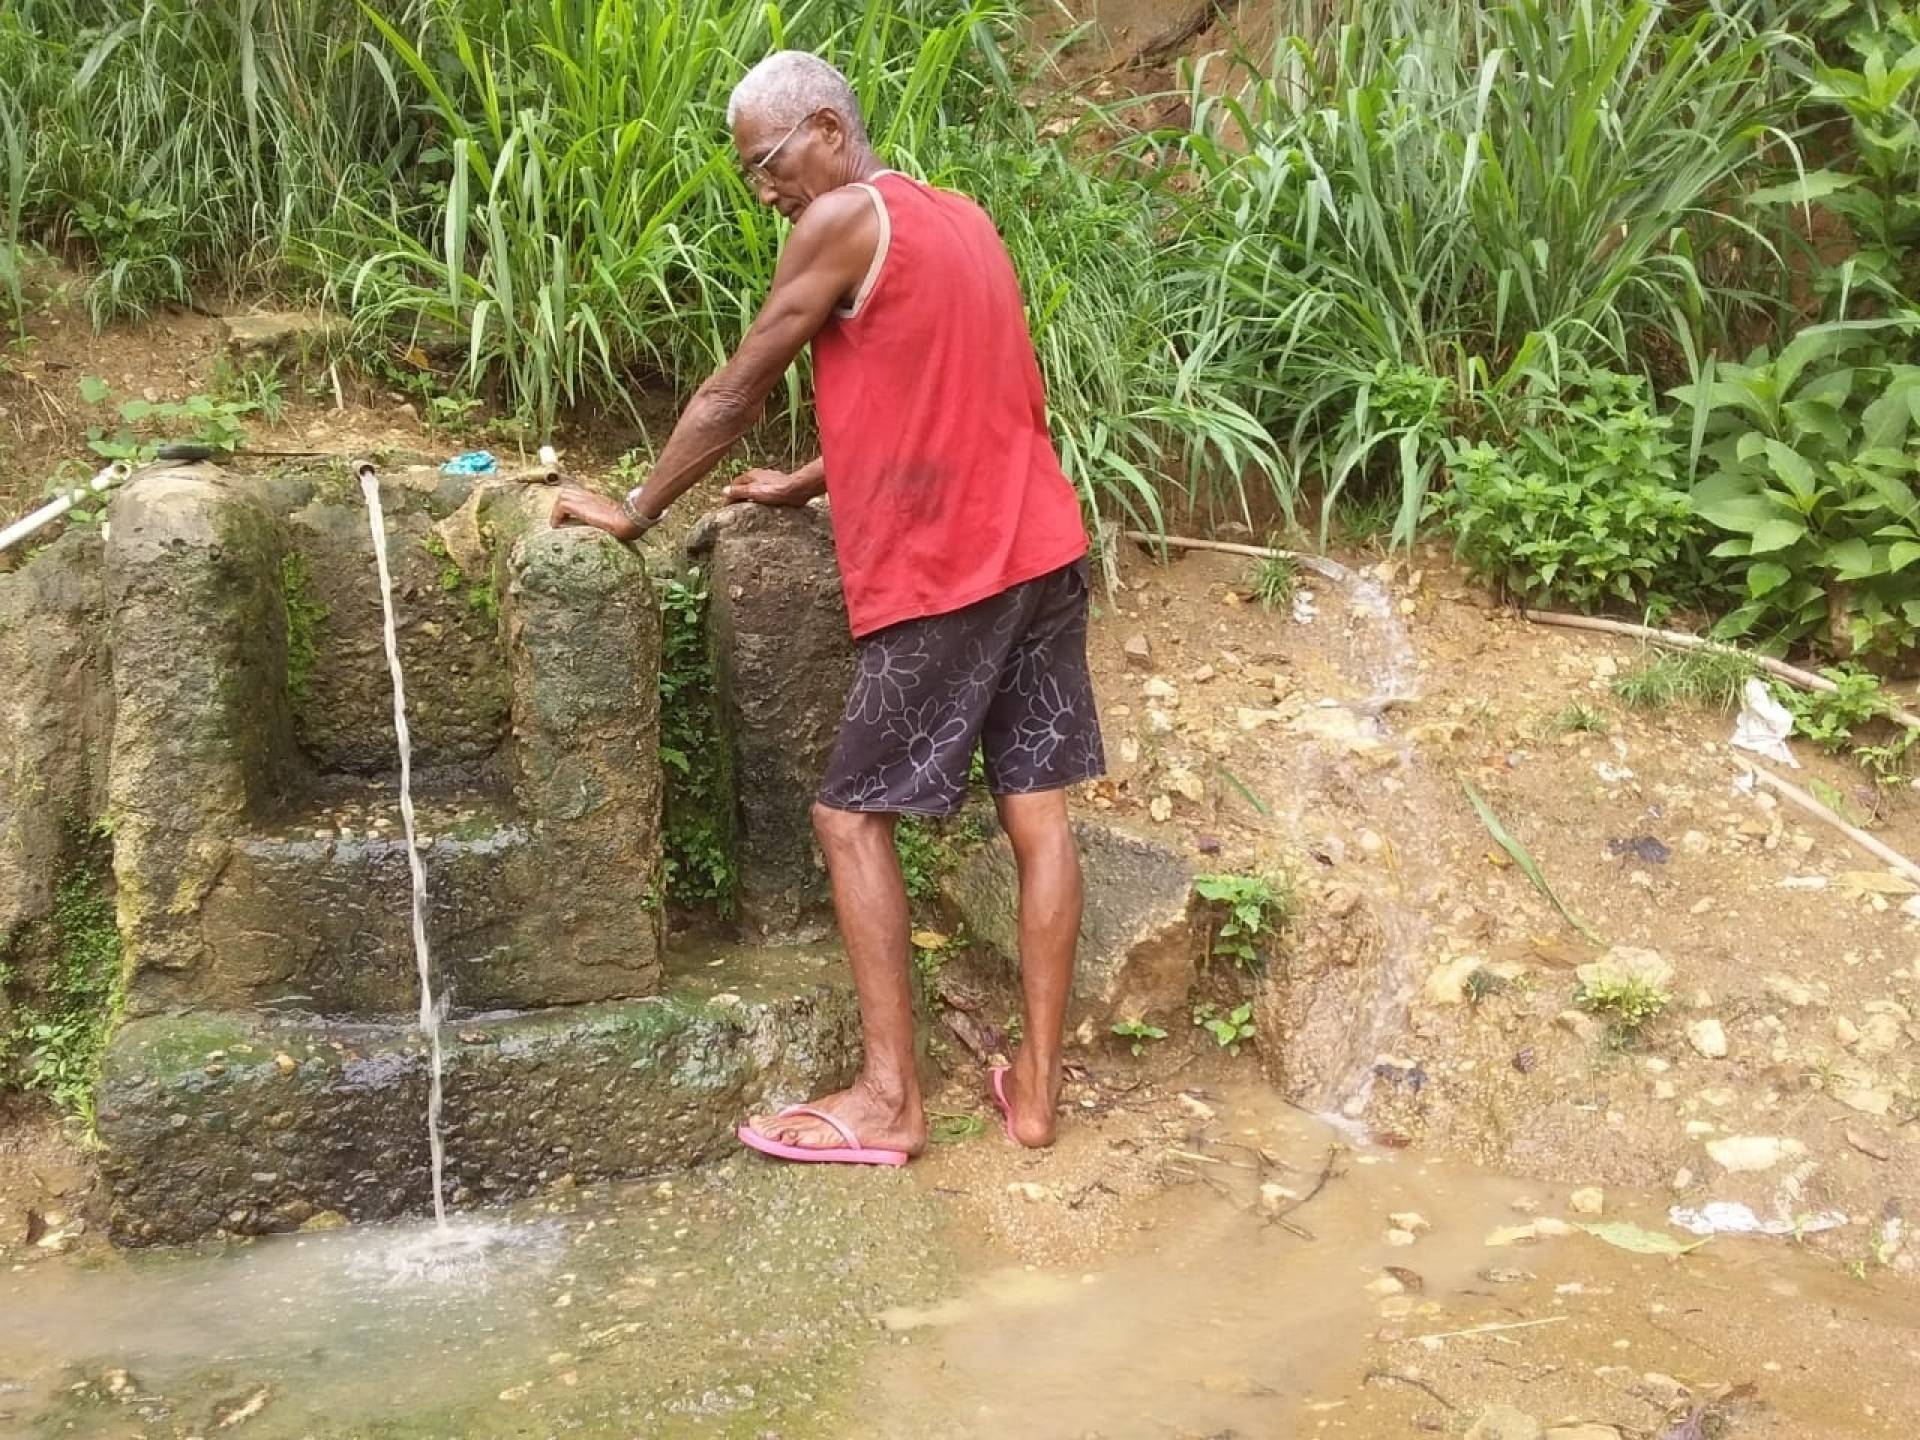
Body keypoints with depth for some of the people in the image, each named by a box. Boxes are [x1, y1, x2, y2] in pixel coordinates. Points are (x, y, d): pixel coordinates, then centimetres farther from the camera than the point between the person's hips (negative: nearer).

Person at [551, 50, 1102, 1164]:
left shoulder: (845, 220, -7)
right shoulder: (962, 219, 18)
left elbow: (737, 395, -2)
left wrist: (635, 512, 8)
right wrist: (805, 486, 26)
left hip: (945, 578, -8)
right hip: (1041, 553, 8)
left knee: (853, 818, 3)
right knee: (1040, 815, 7)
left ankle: (890, 1101, 6)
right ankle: (1038, 1086, 15)